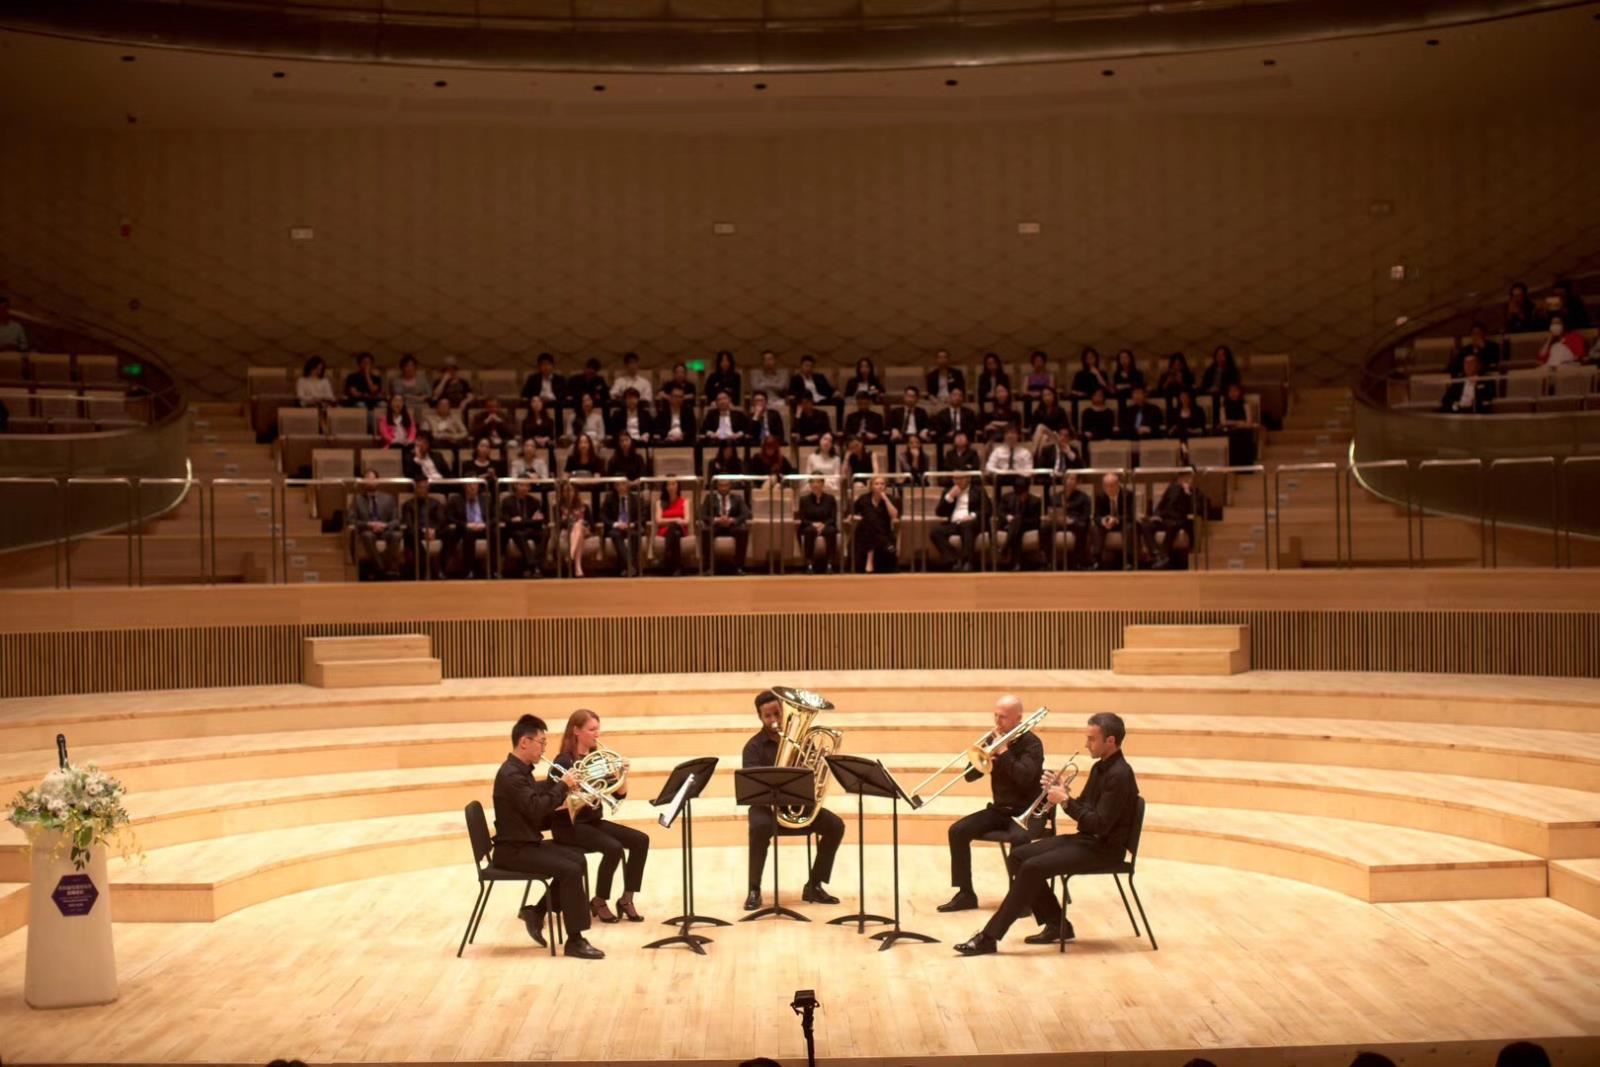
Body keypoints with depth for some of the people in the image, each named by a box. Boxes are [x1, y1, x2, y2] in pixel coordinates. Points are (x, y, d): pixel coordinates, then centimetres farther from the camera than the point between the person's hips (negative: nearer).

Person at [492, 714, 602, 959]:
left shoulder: (521, 771, 13)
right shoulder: (511, 774, -20)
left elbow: (540, 804, 15)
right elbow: (537, 808, -29)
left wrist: (562, 791, -1)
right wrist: (563, 786, -17)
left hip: (527, 842, 10)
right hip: (513, 850, -10)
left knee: (576, 859, 10)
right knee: (569, 870, -20)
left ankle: (537, 912, 15)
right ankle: (574, 941, -15)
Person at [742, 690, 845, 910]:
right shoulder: (754, 746, -5)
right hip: (766, 805, -4)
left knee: (835, 825, -18)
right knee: (760, 827, -37)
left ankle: (814, 885, -6)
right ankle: (754, 889, -21)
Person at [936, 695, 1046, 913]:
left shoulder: (1031, 743, -10)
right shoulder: (992, 739, 6)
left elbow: (1025, 776, -28)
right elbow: (970, 775, 3)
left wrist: (1003, 752, -24)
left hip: (1027, 812, -6)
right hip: (999, 809, 6)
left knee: (1018, 838, -38)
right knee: (957, 831, -13)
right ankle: (966, 894, -5)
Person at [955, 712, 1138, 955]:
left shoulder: (1119, 775, -19)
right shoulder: (1100, 768, 12)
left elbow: (1100, 825, -24)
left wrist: (1065, 801, -19)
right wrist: (1059, 791, -1)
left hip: (1104, 848, -10)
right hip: (1087, 839, 10)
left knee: (1032, 868, -23)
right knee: (1018, 857, 0)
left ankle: (989, 937, -19)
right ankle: (1056, 924, 8)